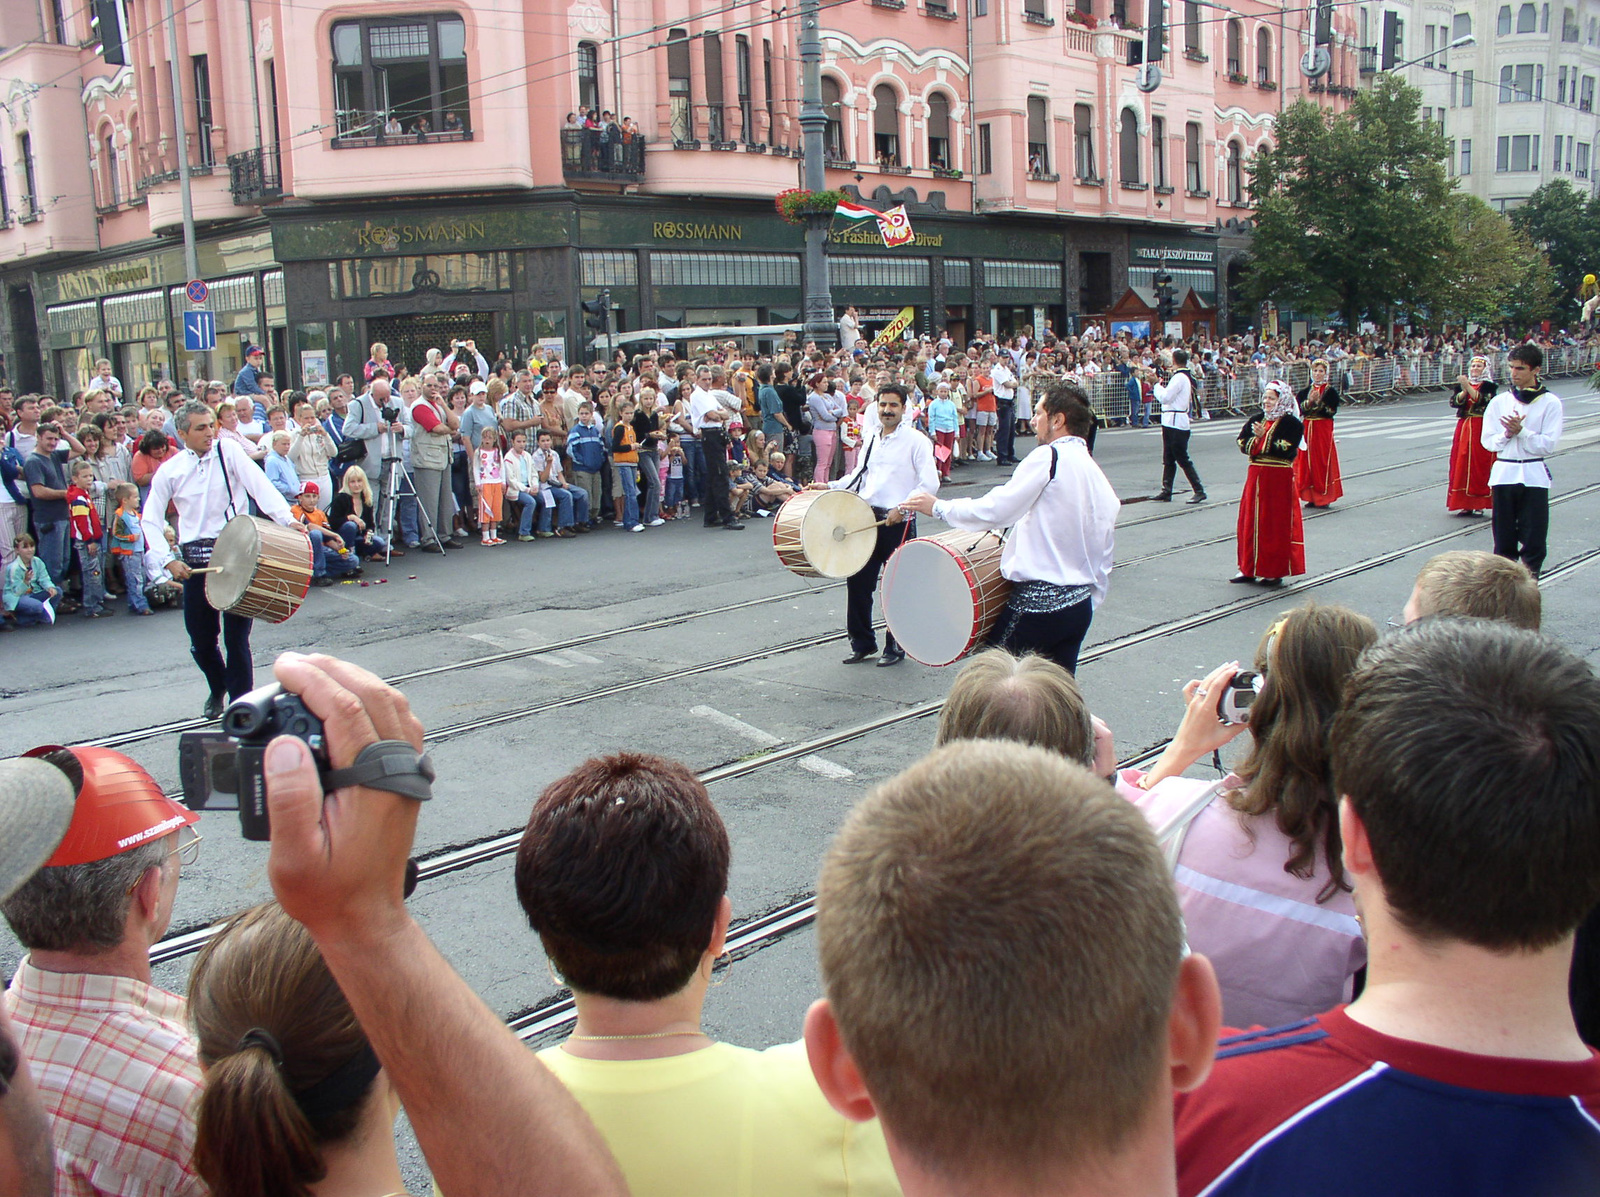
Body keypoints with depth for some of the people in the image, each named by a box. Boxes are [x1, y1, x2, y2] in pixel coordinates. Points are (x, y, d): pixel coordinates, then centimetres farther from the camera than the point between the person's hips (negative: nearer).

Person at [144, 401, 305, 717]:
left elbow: (259, 485, -12)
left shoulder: (228, 451, -1)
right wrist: (168, 560, -4)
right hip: (195, 558, 2)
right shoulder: (169, 470, 4)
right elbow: (151, 520, 8)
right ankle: (218, 688, 39)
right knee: (201, 639, 10)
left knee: (236, 636, -4)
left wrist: (286, 520, -27)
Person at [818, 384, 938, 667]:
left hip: (899, 524, -6)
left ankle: (895, 647, 16)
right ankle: (862, 643, 22)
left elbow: (930, 484, -13)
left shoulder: (916, 441, -6)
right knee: (858, 582, 7)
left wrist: (903, 507, -23)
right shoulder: (871, 441, 15)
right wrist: (829, 487, 13)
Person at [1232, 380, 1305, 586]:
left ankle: (1275, 571, 6)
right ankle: (1249, 568, 17)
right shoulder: (1257, 419, 10)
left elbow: (1286, 450, -18)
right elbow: (1243, 444, 3)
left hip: (1279, 479, -6)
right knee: (1250, 521, 8)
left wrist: (1263, 438, -22)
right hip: (1256, 476, 6)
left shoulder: (1291, 423, -7)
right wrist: (1256, 439, -16)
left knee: (1276, 524, -1)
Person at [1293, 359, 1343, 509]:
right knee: (1306, 461, 3)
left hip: (1323, 430, -4)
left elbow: (1331, 411, -11)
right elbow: (1299, 408, 0)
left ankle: (1324, 497, 3)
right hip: (1307, 429, 4)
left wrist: (1318, 402, -22)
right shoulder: (1306, 390, 10)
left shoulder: (1330, 390, -2)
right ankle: (1311, 496, 10)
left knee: (1322, 461, -4)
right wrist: (1309, 401, -16)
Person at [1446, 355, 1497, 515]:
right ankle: (1466, 503, 8)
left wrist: (1468, 386, -27)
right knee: (1461, 464, 2)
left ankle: (1479, 504, 2)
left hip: (1481, 429, -4)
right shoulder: (1462, 383, 11)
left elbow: (1481, 400, -19)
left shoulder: (1488, 385, -1)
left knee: (1480, 465, -4)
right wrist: (1464, 390, -18)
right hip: (1463, 428, 4)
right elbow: (1454, 401, -2)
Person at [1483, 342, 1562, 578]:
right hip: (1504, 472, 2)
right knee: (1504, 536, 7)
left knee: (1534, 537, -2)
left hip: (1534, 476, -2)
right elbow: (1488, 441, 4)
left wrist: (1521, 431, -16)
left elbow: (1548, 444, -7)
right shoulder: (1499, 401, 7)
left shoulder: (1550, 403, -1)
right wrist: (1506, 434, -14)